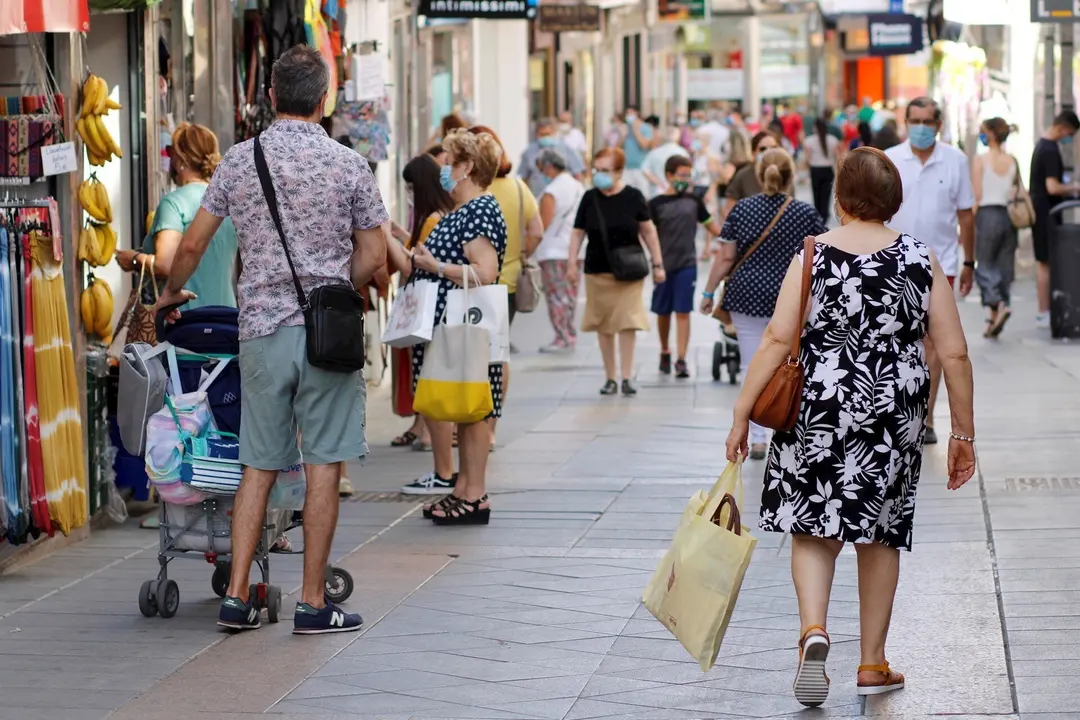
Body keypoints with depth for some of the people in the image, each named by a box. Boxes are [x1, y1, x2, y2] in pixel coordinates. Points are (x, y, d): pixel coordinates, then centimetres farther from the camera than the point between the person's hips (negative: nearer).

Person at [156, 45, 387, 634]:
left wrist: (172, 292, 27)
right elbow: (373, 259, -1)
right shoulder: (348, 165, -3)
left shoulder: (239, 161, 4)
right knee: (322, 467, 2)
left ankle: (237, 597, 7)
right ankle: (313, 603, 3)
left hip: (261, 329, 3)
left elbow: (193, 243, 9)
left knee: (258, 467, 10)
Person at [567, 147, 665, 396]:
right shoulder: (590, 198, 2)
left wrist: (657, 264, 2)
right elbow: (578, 232, 6)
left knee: (627, 322, -9)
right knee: (603, 325, 5)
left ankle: (626, 377, -6)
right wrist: (571, 264, -3)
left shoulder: (633, 197, -4)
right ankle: (610, 377, 13)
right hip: (597, 271, 2)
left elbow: (648, 231, 3)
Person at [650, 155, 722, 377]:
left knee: (683, 312, -5)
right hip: (664, 265, -1)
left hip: (687, 264, 1)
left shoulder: (693, 201, 5)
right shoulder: (656, 204, -2)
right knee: (663, 312, 10)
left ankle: (681, 359, -6)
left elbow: (711, 226, 13)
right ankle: (665, 353, 30)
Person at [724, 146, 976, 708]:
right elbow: (954, 353, -2)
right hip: (895, 418, 1)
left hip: (820, 410, -1)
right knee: (881, 533, 14)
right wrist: (963, 433, 6)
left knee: (812, 527, 10)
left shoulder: (813, 255, -4)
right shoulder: (921, 260, -1)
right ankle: (872, 664, 19)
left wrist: (742, 411, -6)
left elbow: (778, 339, -10)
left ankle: (813, 630, -15)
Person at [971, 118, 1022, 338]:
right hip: (1009, 216, 5)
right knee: (1004, 267, 9)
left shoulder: (980, 160, -7)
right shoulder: (1012, 161, 7)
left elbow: (977, 196, -9)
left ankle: (998, 303, -21)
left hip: (988, 214, -5)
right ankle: (994, 320, 10)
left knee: (984, 265, 3)